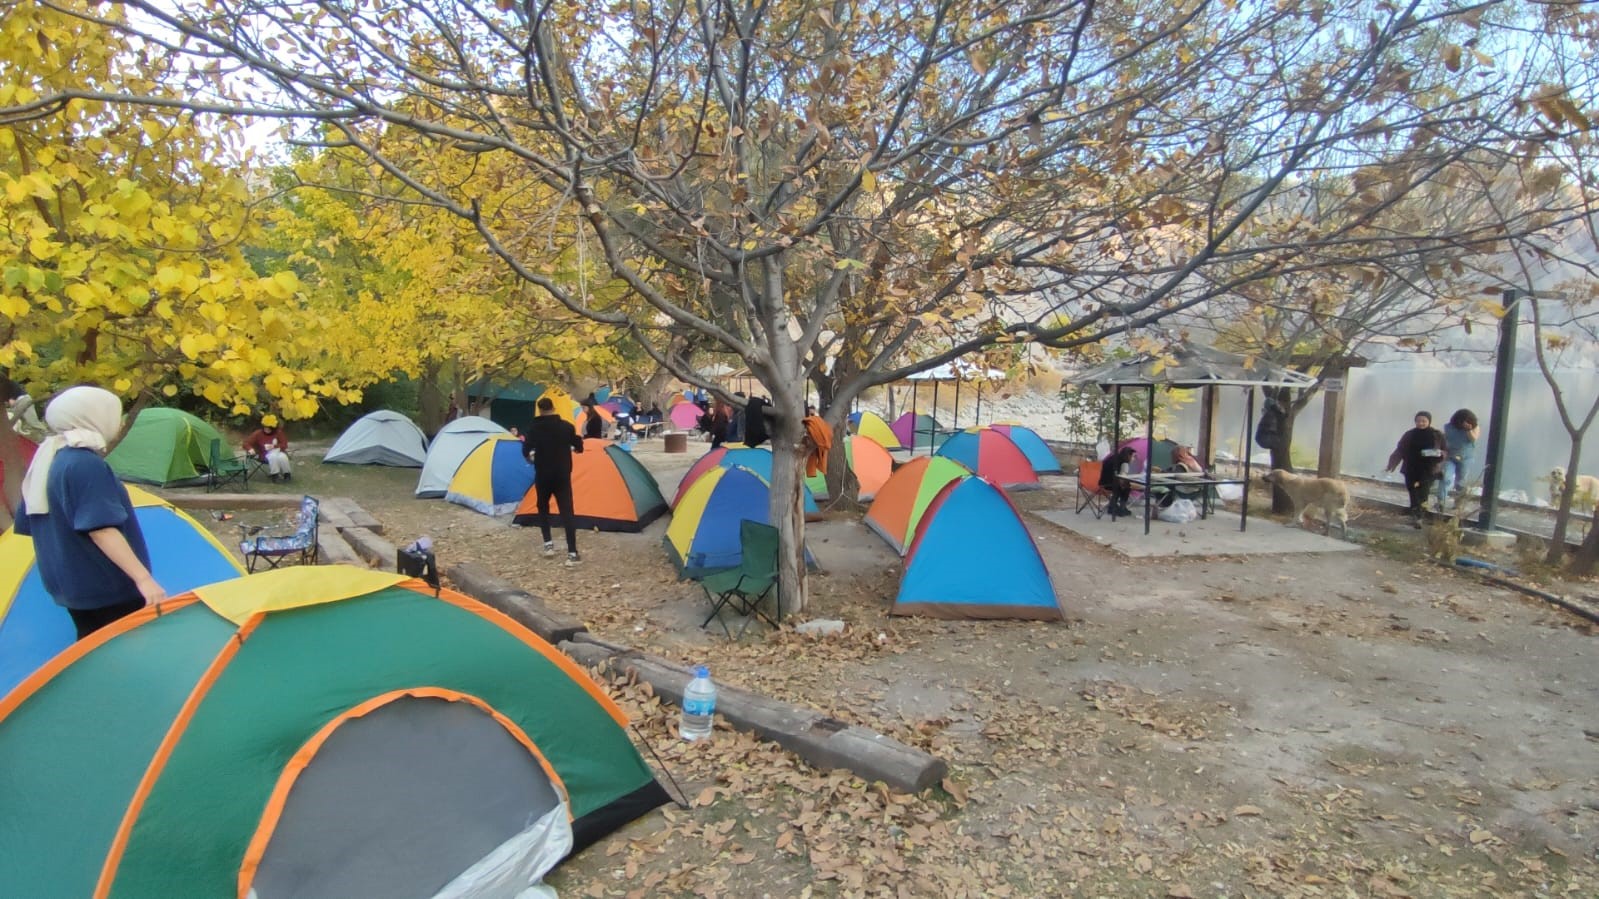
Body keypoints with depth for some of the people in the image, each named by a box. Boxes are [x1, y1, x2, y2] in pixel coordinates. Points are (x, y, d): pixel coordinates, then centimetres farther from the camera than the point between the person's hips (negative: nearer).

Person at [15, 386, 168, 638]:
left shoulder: (46, 462, 10)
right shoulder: (86, 465, -20)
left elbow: (26, 524, 18)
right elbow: (101, 529, -28)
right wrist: (143, 578, -31)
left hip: (70, 584, 10)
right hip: (106, 587, -10)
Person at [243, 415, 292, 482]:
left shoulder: (279, 432, -3)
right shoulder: (258, 433, -5)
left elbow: (284, 445, -2)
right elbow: (246, 442, -5)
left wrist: (274, 446, -20)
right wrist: (250, 449, -26)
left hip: (278, 452, 1)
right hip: (266, 454, -1)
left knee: (282, 457, -34)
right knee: (273, 457, -37)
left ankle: (286, 473, -13)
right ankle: (274, 474, -20)